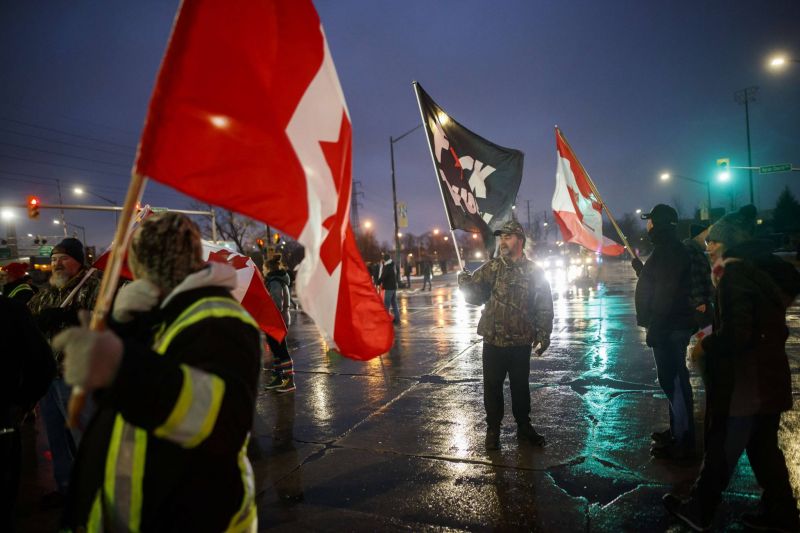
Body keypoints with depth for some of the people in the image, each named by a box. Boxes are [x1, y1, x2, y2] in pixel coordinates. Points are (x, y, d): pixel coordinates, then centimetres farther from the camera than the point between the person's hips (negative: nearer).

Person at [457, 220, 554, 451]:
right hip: (494, 340, 0)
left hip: (521, 342, 1)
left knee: (521, 385, 15)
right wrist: (465, 280, -25)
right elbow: (475, 294, -5)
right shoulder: (491, 268, 0)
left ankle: (524, 425, 33)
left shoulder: (534, 271, 1)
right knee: (493, 386, 8)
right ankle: (493, 428, 24)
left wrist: (544, 334, -2)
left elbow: (545, 306, 3)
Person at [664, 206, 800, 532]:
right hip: (770, 377, 9)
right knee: (764, 447, 20)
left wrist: (705, 347, -7)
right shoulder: (767, 267, 9)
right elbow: (766, 322, 15)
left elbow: (735, 334, -24)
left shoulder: (735, 271, -17)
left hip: (743, 383, -8)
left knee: (721, 451, 5)